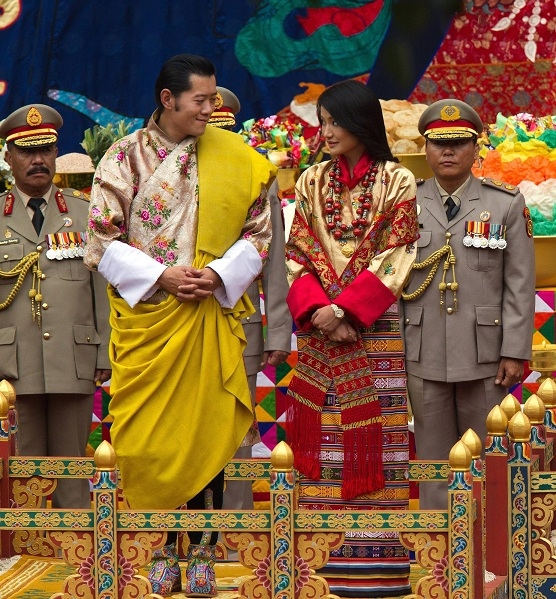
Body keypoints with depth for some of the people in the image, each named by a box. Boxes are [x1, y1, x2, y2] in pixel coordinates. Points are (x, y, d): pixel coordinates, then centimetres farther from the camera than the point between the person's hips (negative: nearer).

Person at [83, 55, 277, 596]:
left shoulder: (233, 158, 3)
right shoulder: (125, 157, 0)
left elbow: (258, 232, 5)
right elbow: (102, 241, -2)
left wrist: (220, 274, -11)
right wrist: (160, 276, -13)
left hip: (209, 319, 1)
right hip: (146, 316, -1)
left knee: (205, 431, 1)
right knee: (151, 434, -1)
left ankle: (201, 552, 8)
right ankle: (166, 546, 10)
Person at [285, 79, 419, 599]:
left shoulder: (396, 181, 1)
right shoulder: (312, 181, 12)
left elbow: (394, 258, -6)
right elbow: (298, 253, 7)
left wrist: (346, 309, -14)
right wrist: (317, 308, -10)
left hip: (374, 329, -3)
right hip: (318, 327, 3)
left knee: (373, 436, -4)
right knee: (320, 435, 1)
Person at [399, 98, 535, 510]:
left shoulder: (507, 204, 3)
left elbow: (520, 286, 0)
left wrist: (515, 352, -6)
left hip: (485, 355, -1)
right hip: (423, 356, 1)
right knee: (433, 457, 6)